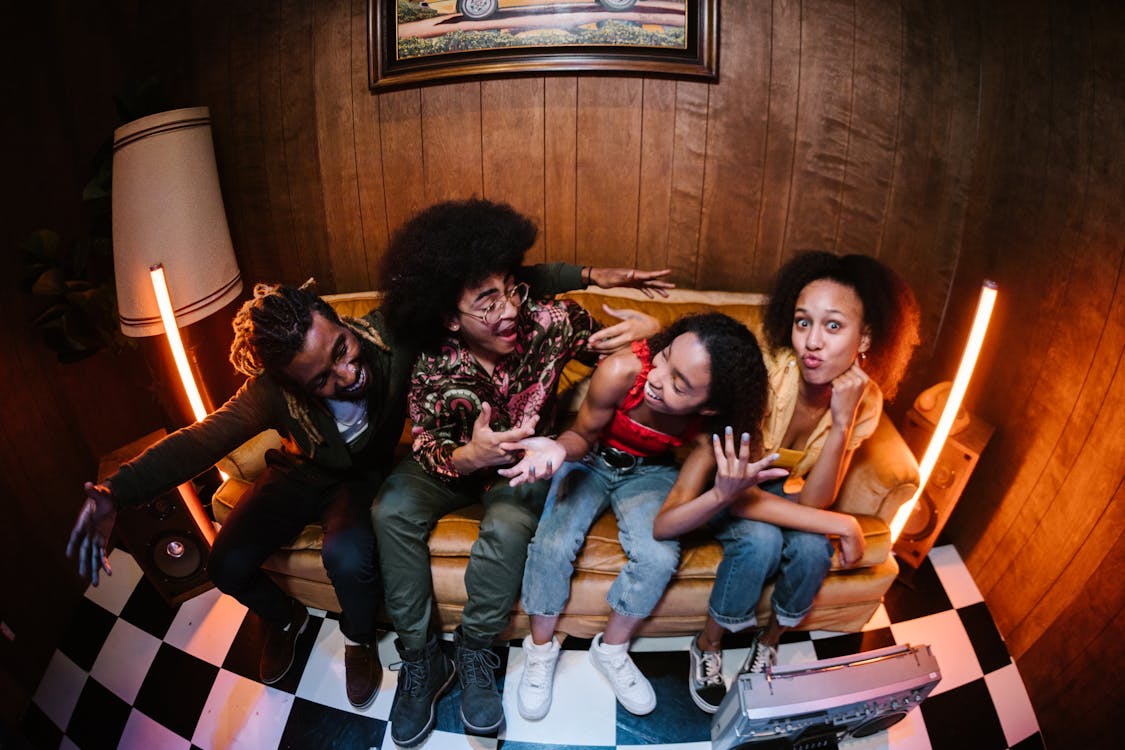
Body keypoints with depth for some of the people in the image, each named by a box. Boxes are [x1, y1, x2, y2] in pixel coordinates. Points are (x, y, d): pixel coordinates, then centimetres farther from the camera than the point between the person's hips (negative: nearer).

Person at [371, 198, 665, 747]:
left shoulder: (550, 321, -24)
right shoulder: (433, 364, -24)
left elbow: (612, 342, -8)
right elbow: (429, 443, -19)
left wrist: (649, 328, -32)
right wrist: (465, 457, -44)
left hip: (526, 457, -1)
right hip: (458, 457, 1)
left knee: (508, 524, -31)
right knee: (393, 510, -23)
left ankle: (474, 654, -6)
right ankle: (419, 659, -5)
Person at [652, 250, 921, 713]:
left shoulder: (864, 400, -19)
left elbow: (811, 501, -22)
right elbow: (735, 491, -32)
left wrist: (842, 422, -36)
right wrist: (840, 525, -31)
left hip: (784, 490, 4)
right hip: (728, 490, -3)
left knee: (812, 549, -25)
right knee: (760, 540, -31)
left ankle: (769, 639, 7)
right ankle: (707, 645, -3)